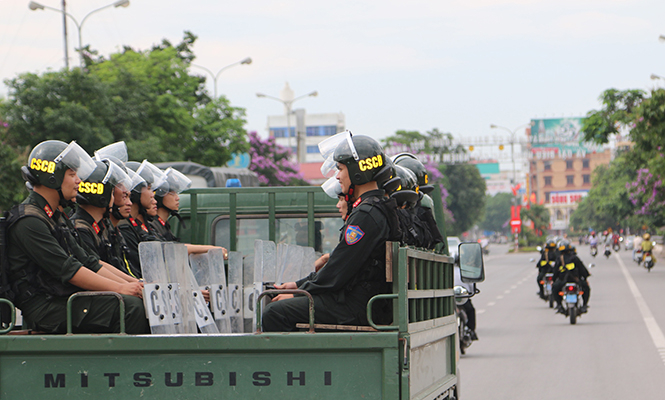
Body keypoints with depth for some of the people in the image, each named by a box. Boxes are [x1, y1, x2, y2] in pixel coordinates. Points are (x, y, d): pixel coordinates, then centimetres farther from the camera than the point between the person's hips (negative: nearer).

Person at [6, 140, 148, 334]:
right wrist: (119, 288, -16)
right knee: (130, 306, -22)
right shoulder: (28, 221, -13)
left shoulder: (56, 216, 20)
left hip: (68, 298, 10)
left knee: (136, 301, -7)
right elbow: (67, 270, -18)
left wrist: (129, 285, 5)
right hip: (44, 308, -9)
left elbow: (87, 262, 18)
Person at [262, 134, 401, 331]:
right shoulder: (380, 208, 16)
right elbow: (338, 264, 20)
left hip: (355, 307, -11)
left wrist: (298, 293, -6)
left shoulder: (366, 215, -19)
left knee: (274, 313, -13)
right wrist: (299, 284, 16)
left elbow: (337, 272, -19)